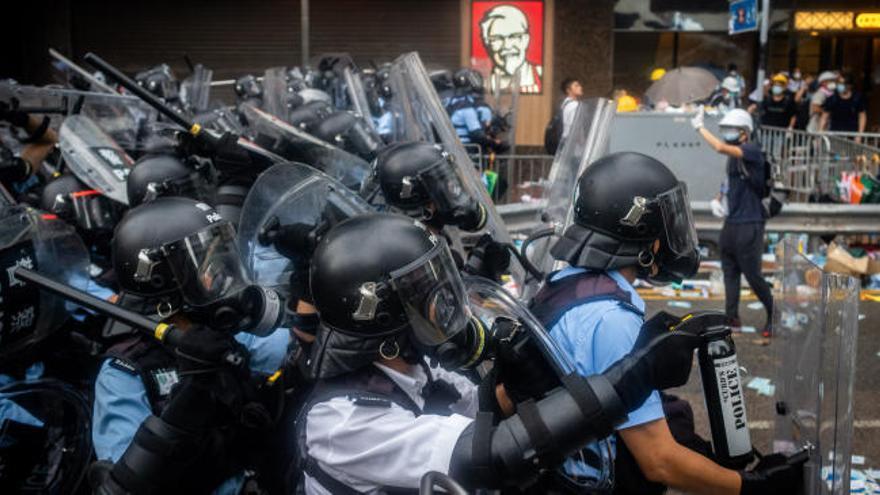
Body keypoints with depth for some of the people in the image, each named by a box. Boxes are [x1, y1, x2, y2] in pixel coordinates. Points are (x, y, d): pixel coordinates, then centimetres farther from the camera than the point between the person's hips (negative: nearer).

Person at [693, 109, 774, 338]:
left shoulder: (753, 151, -14)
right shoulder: (734, 155, 12)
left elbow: (721, 148, -29)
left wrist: (700, 127, -20)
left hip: (750, 224, -8)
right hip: (731, 222, 8)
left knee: (752, 274, -3)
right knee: (730, 271, 9)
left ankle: (773, 315, 14)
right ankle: (732, 316, 16)